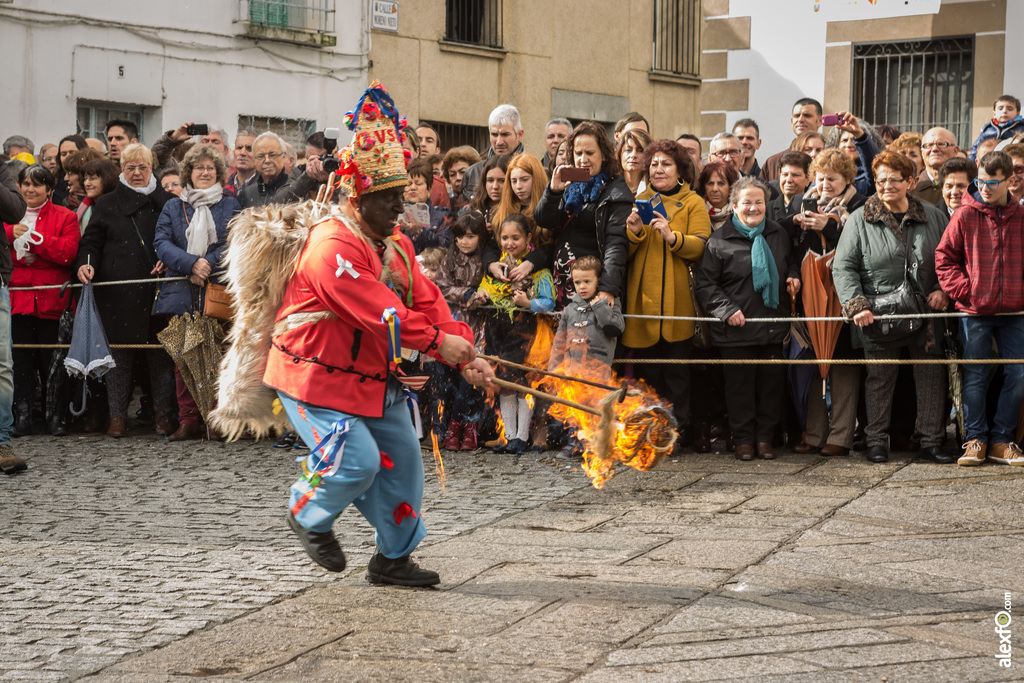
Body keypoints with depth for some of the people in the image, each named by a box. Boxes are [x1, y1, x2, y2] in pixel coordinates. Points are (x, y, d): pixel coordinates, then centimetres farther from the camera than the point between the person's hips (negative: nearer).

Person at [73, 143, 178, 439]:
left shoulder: (166, 202, 12)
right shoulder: (107, 205, 13)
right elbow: (91, 242, 11)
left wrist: (168, 261, -7)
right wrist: (85, 264, -9)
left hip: (157, 291, 0)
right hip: (117, 295, 0)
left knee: (160, 354, 0)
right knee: (118, 354, 1)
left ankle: (163, 414, 8)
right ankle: (117, 416, 7)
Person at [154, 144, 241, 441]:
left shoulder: (230, 206, 12)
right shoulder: (173, 206, 16)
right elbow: (161, 243, 3)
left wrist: (207, 265, -13)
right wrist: (191, 264, -13)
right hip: (181, 294, 2)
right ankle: (188, 420, 3)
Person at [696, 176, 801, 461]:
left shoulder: (778, 235, 11)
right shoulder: (719, 241, -3)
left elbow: (790, 263, 29)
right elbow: (705, 284, -3)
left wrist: (793, 276, 6)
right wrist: (726, 309, -13)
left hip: (773, 327, 4)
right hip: (737, 328, -3)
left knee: (771, 383, 6)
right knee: (740, 384, 2)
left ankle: (765, 438, 16)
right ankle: (743, 440, 12)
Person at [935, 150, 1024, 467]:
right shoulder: (965, 216, -3)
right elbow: (944, 257, 0)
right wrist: (963, 290, -9)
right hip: (975, 313, -2)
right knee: (975, 377, 1)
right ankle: (975, 439, 10)